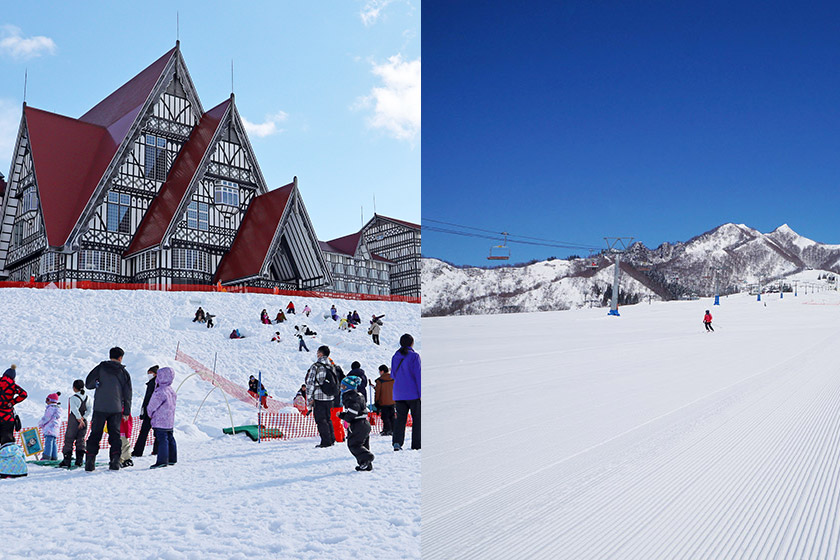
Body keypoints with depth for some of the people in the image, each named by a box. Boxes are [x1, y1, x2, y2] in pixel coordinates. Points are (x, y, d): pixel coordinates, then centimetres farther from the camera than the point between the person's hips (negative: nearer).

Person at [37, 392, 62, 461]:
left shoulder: (51, 408, -11)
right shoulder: (58, 409, 18)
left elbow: (46, 418, -12)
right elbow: (59, 420, 23)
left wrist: (40, 424, 5)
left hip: (50, 428, -9)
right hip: (55, 429, 9)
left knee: (48, 442, -11)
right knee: (53, 442, 10)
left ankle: (46, 456, -15)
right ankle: (54, 456, 10)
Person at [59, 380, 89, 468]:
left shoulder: (72, 398, -9)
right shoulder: (86, 398, 7)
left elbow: (74, 409, -20)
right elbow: (89, 409, 1)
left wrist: (79, 418, -20)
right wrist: (83, 418, -5)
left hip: (74, 421, -5)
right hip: (84, 422, 5)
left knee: (68, 440, 4)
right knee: (80, 441, 10)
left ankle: (66, 461, 4)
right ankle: (79, 461, 6)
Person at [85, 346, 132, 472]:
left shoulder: (101, 367, 0)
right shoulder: (124, 372, 5)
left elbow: (88, 384, -1)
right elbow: (128, 393, 7)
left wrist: (99, 383, 17)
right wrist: (127, 412, 12)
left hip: (100, 407, -1)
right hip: (116, 409, 1)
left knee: (95, 434, 6)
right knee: (114, 434, 8)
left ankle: (90, 462, 1)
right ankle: (115, 461, -1)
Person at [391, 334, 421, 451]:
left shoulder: (395, 357, 8)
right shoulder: (414, 356, -9)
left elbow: (393, 375, 14)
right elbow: (418, 375, -12)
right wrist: (421, 393, -10)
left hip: (399, 394, 5)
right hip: (413, 393, -5)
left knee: (400, 418, 7)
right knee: (417, 418, 6)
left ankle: (397, 442, -8)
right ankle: (416, 444, 5)